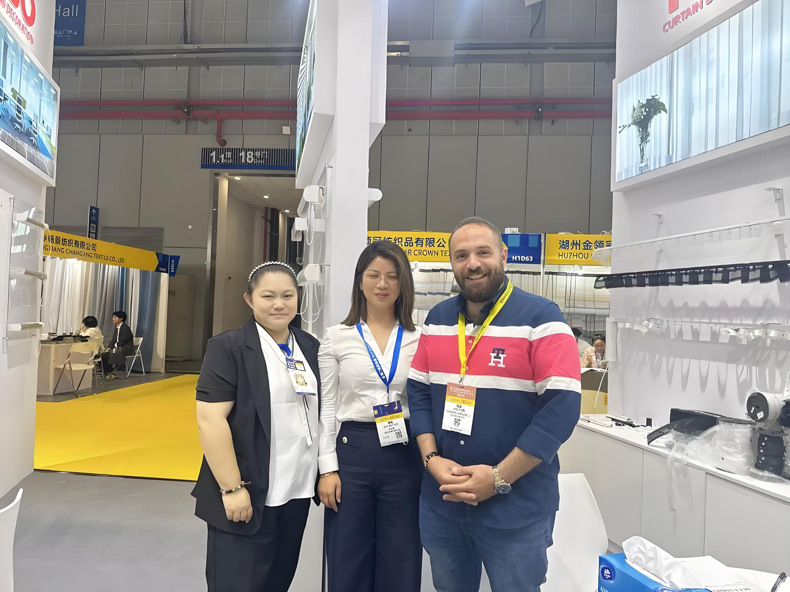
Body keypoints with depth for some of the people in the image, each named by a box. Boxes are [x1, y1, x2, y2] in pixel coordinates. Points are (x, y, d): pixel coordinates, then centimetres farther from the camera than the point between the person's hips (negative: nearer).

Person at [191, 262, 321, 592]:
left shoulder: (310, 348, 8)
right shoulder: (228, 348, -10)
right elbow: (210, 419, -16)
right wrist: (232, 488, -18)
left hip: (298, 493, 6)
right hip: (249, 496, -5)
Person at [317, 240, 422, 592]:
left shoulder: (420, 339, 2)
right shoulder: (337, 337, 1)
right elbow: (326, 407, 2)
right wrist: (327, 467, -3)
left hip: (405, 454, 0)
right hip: (352, 451, 0)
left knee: (400, 564, 12)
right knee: (347, 563, 12)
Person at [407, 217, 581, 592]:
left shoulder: (540, 317, -11)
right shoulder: (437, 319, 6)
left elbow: (563, 405, -16)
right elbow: (418, 392, 7)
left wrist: (499, 477, -17)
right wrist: (432, 459, -7)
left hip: (517, 508, -4)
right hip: (440, 502, 5)